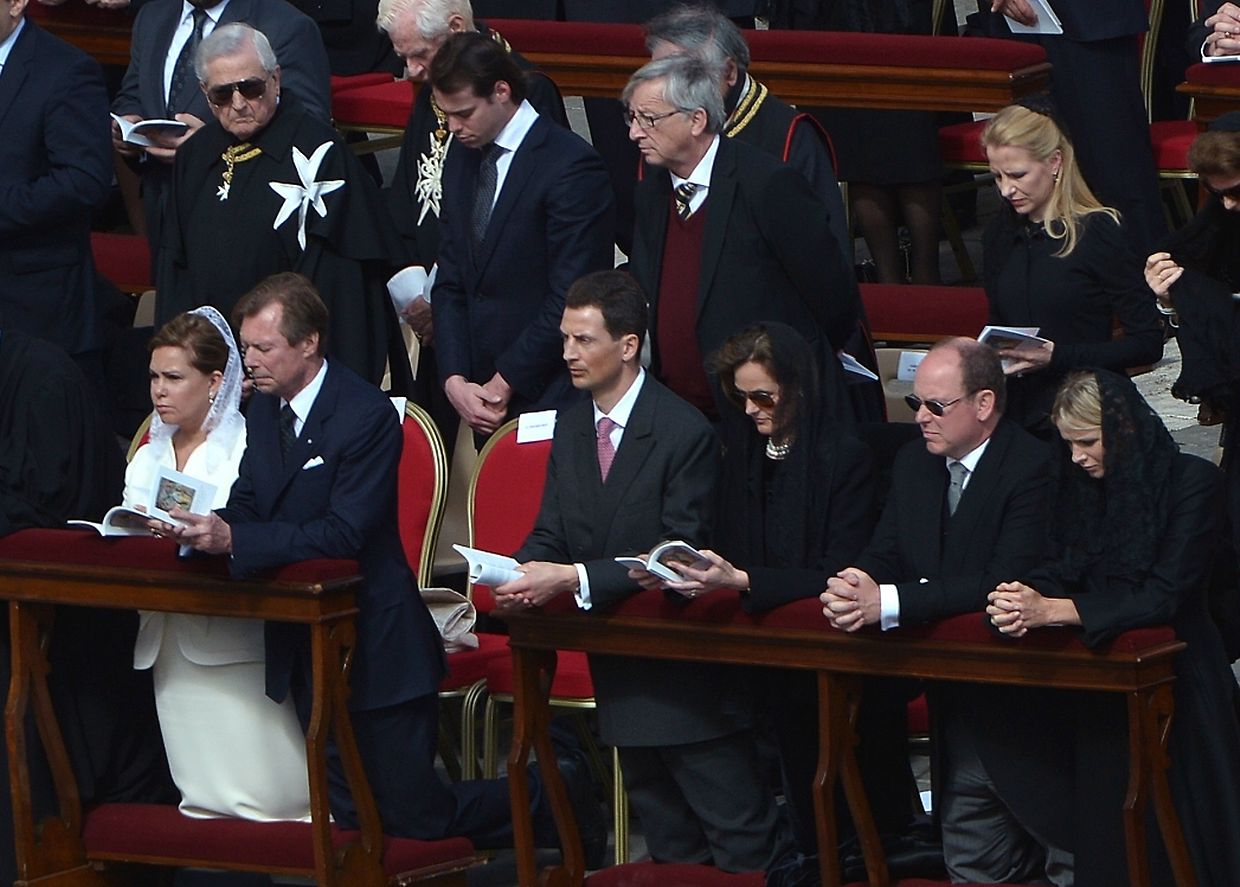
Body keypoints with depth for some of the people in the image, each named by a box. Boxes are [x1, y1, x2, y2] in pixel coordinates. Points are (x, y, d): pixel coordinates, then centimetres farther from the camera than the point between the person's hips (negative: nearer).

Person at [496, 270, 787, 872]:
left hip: (689, 677, -7)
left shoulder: (685, 433, -16)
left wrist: (573, 579, -27)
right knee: (670, 844, 16)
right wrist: (522, 574, -16)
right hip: (621, 674, 7)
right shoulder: (571, 427, 7)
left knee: (740, 843, -4)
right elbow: (551, 533, 7)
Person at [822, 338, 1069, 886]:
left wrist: (889, 602, -29)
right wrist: (852, 588, -17)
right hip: (954, 708, 8)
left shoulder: (1035, 467, -17)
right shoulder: (913, 463, 9)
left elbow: (1004, 583, -26)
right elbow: (882, 554, 9)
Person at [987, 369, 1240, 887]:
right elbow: (1064, 568, 1)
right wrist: (1019, 599, -24)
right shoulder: (1079, 484, 6)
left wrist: (1052, 610, -28)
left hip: (1172, 679, -5)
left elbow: (1165, 596, -20)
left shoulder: (1191, 483, -12)